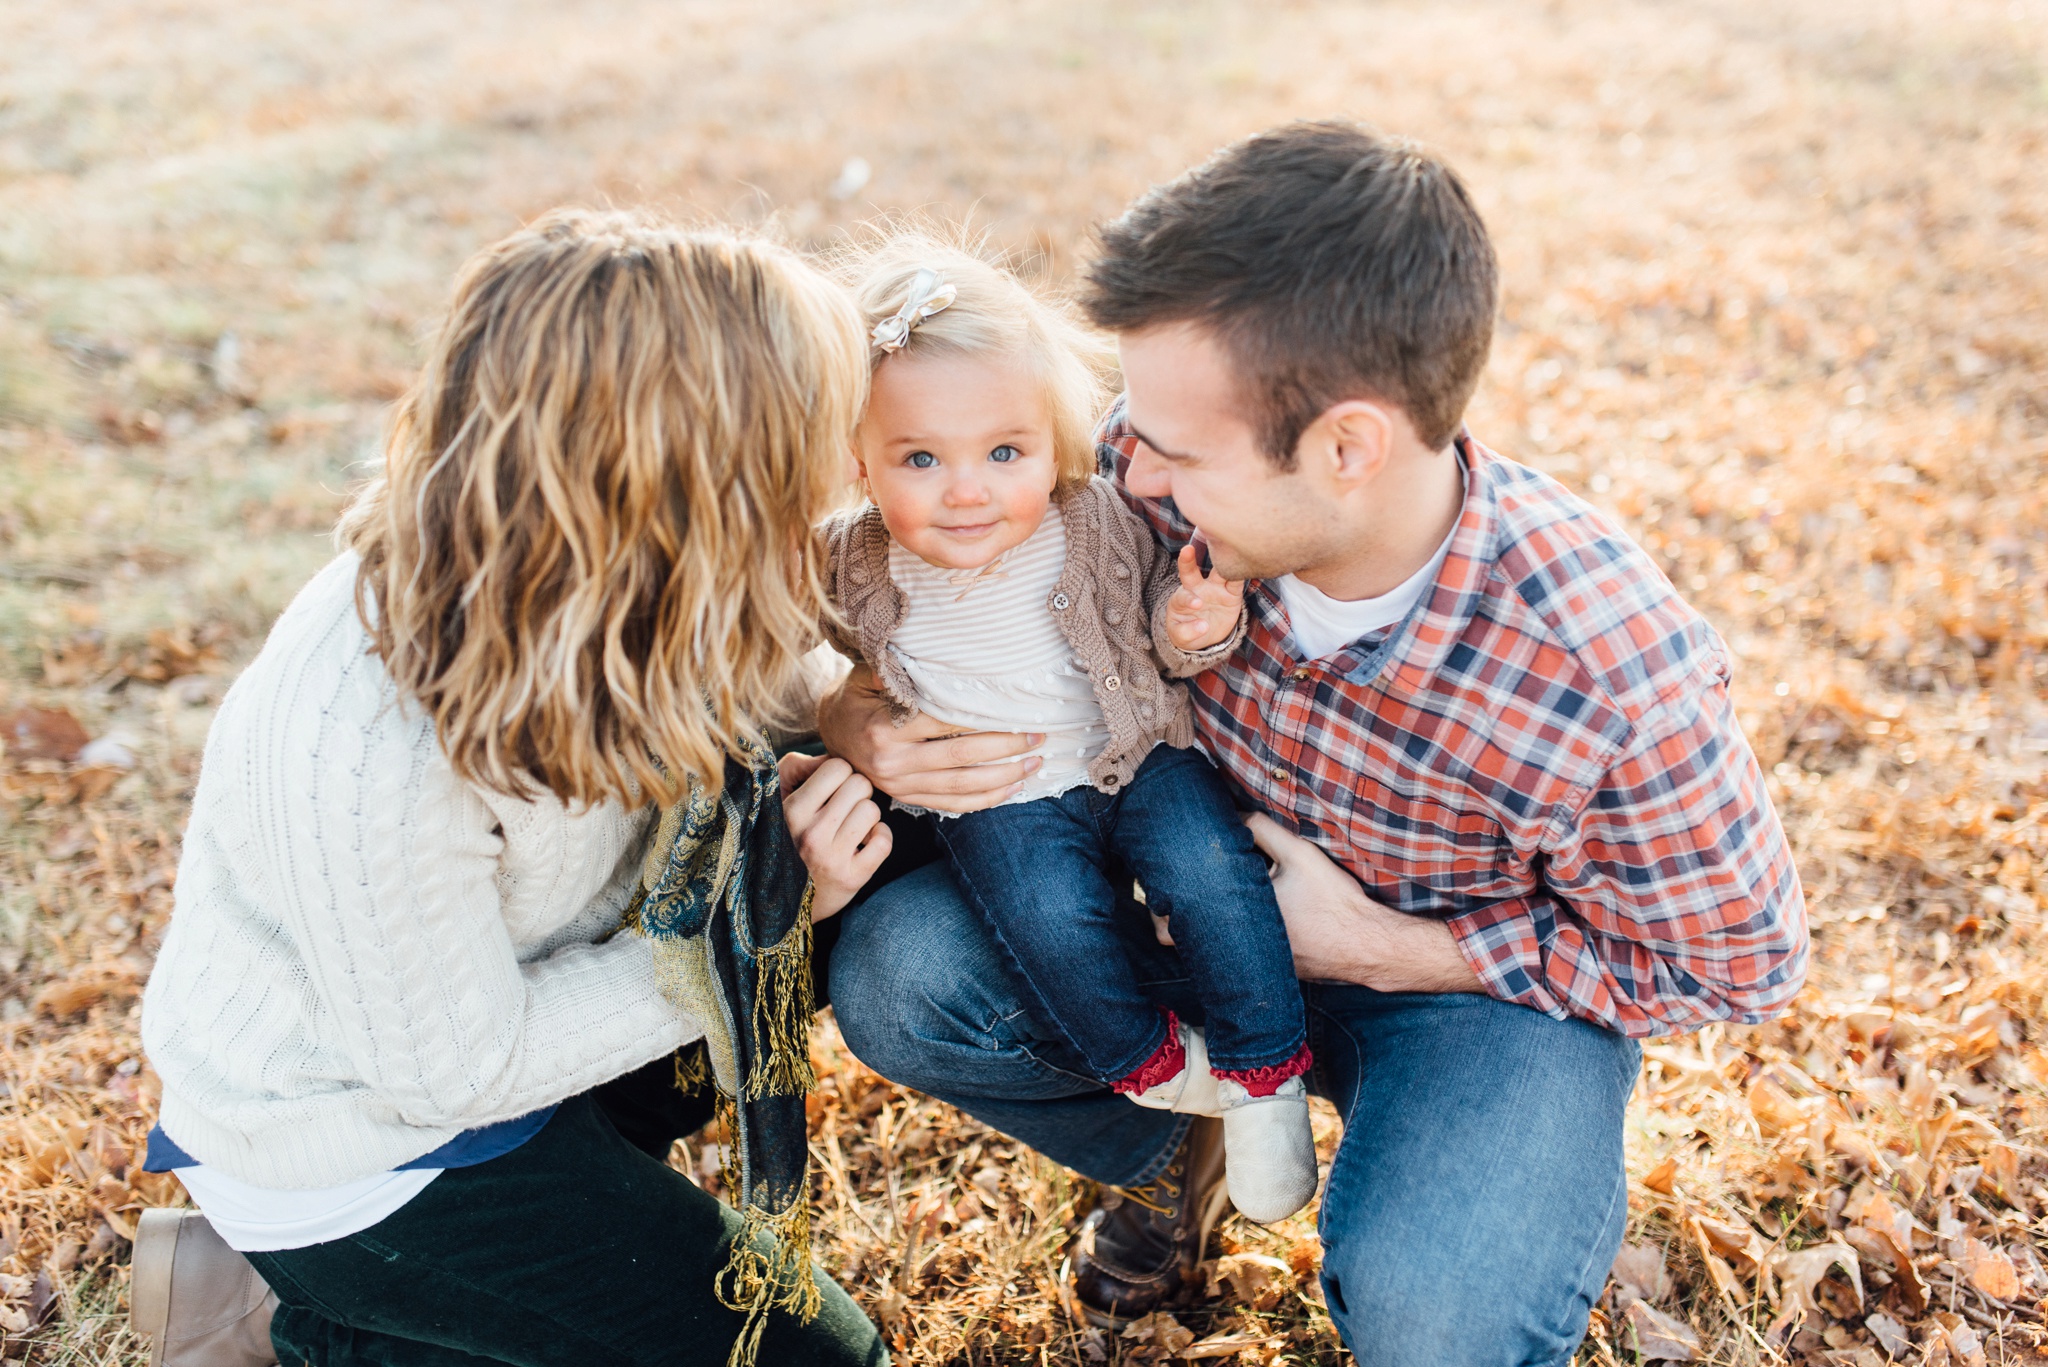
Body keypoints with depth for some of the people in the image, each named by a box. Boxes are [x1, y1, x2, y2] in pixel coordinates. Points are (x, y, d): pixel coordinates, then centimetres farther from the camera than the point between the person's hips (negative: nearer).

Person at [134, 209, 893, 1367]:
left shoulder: (587, 595, -19)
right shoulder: (371, 756, -38)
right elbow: (455, 1068, -24)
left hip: (498, 1004, 7)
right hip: (361, 1130, -7)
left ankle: (564, 1190, 9)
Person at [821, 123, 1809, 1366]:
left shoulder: (1618, 682, -33)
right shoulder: (1149, 473, -25)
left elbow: (1734, 962, -14)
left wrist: (1385, 947, -21)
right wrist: (863, 722, -29)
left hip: (1477, 976, -3)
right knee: (894, 969, -20)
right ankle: (1165, 1152, 13)